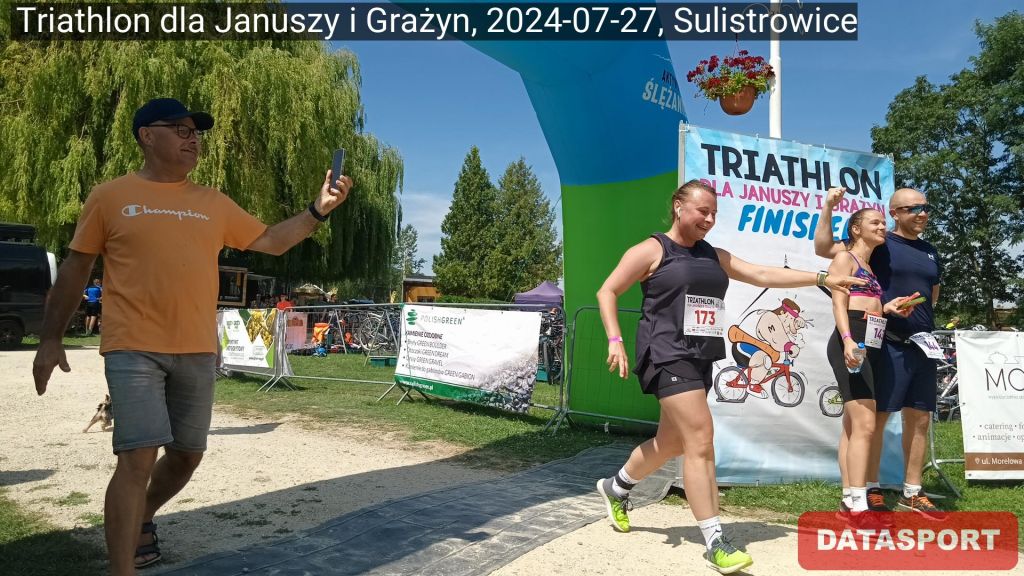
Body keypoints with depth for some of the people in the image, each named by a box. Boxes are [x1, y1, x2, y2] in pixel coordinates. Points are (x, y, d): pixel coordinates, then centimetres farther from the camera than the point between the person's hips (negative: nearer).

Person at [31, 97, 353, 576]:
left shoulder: (214, 204, 12)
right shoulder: (110, 197, 3)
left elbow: (271, 241, 12)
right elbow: (75, 269, 6)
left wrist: (318, 209, -1)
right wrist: (50, 339, 5)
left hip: (198, 351, 5)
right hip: (134, 349, -4)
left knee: (187, 454, 13)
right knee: (139, 456, -13)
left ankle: (137, 520, 41)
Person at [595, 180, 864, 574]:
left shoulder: (714, 257, 16)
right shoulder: (651, 250, -3)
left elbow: (763, 275, 11)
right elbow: (607, 292, -1)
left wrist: (821, 279, 3)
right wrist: (615, 340, -12)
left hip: (700, 359, 8)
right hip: (668, 356, -8)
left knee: (672, 442, 14)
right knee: (700, 439, -14)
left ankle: (615, 488, 38)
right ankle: (715, 542, -7)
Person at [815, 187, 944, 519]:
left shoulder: (930, 252, 16)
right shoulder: (880, 244, -3)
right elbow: (823, 249, -10)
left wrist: (931, 333, 17)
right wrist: (828, 207, -19)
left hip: (923, 345, 7)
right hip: (889, 344, -6)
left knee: (919, 419, 9)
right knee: (878, 417, -3)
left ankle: (911, 494, 19)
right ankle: (871, 490, 6)